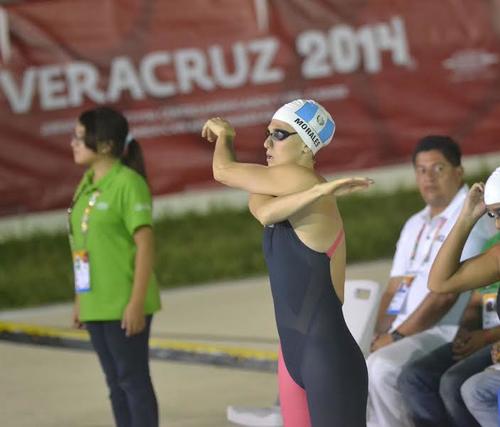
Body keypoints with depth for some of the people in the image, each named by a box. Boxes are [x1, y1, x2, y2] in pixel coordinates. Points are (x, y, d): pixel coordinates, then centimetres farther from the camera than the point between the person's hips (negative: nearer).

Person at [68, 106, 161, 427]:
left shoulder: (128, 183, -13)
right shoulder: (87, 183, 11)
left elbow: (145, 245, -15)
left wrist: (137, 303, -19)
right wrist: (80, 299, 15)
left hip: (125, 305, -8)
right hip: (97, 304, 8)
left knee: (134, 380, -1)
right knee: (116, 384, 13)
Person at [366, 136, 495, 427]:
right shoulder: (415, 225, 22)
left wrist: (398, 335, -16)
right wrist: (381, 335, -2)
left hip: (444, 334, -8)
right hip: (401, 333, 8)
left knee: (381, 367, -31)